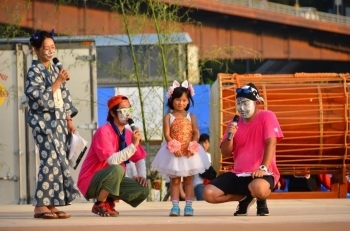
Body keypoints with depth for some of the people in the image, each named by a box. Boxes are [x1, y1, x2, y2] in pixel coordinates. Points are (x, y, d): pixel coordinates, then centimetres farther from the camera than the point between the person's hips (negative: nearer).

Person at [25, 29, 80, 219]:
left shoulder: (55, 70, 15)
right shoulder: (34, 71, -8)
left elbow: (64, 97, 17)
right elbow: (40, 98, -17)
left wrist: (69, 120, 11)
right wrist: (58, 82, -17)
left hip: (59, 122, 8)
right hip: (44, 122, -8)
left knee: (58, 162, 4)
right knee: (51, 161, -14)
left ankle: (51, 204, 7)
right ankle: (40, 205, -12)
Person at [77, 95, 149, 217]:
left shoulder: (128, 134, 4)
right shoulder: (104, 131, -20)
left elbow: (139, 158, 12)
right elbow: (112, 161, -30)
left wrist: (142, 175, -7)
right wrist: (133, 145, -30)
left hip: (111, 181, 7)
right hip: (90, 181, -7)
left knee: (143, 189, -11)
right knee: (117, 169, -35)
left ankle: (109, 201, 9)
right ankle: (100, 205, -15)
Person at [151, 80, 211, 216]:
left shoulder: (191, 117, 6)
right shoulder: (168, 117, -1)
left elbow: (196, 133, -1)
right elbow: (167, 135, -9)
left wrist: (192, 147, -16)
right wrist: (174, 148, -21)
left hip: (189, 151, 2)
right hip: (173, 151, -2)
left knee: (188, 180, 5)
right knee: (174, 180, 2)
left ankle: (188, 206, 8)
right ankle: (175, 206, 3)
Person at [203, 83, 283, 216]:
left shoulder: (267, 116, -6)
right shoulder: (235, 123, 10)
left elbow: (271, 143, -17)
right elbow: (225, 153, 7)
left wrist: (263, 168, -29)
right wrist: (230, 135, -12)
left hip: (261, 174, -6)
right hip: (238, 174, 6)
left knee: (258, 187, -43)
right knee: (208, 193, -13)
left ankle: (261, 202, -1)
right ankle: (245, 197, 13)